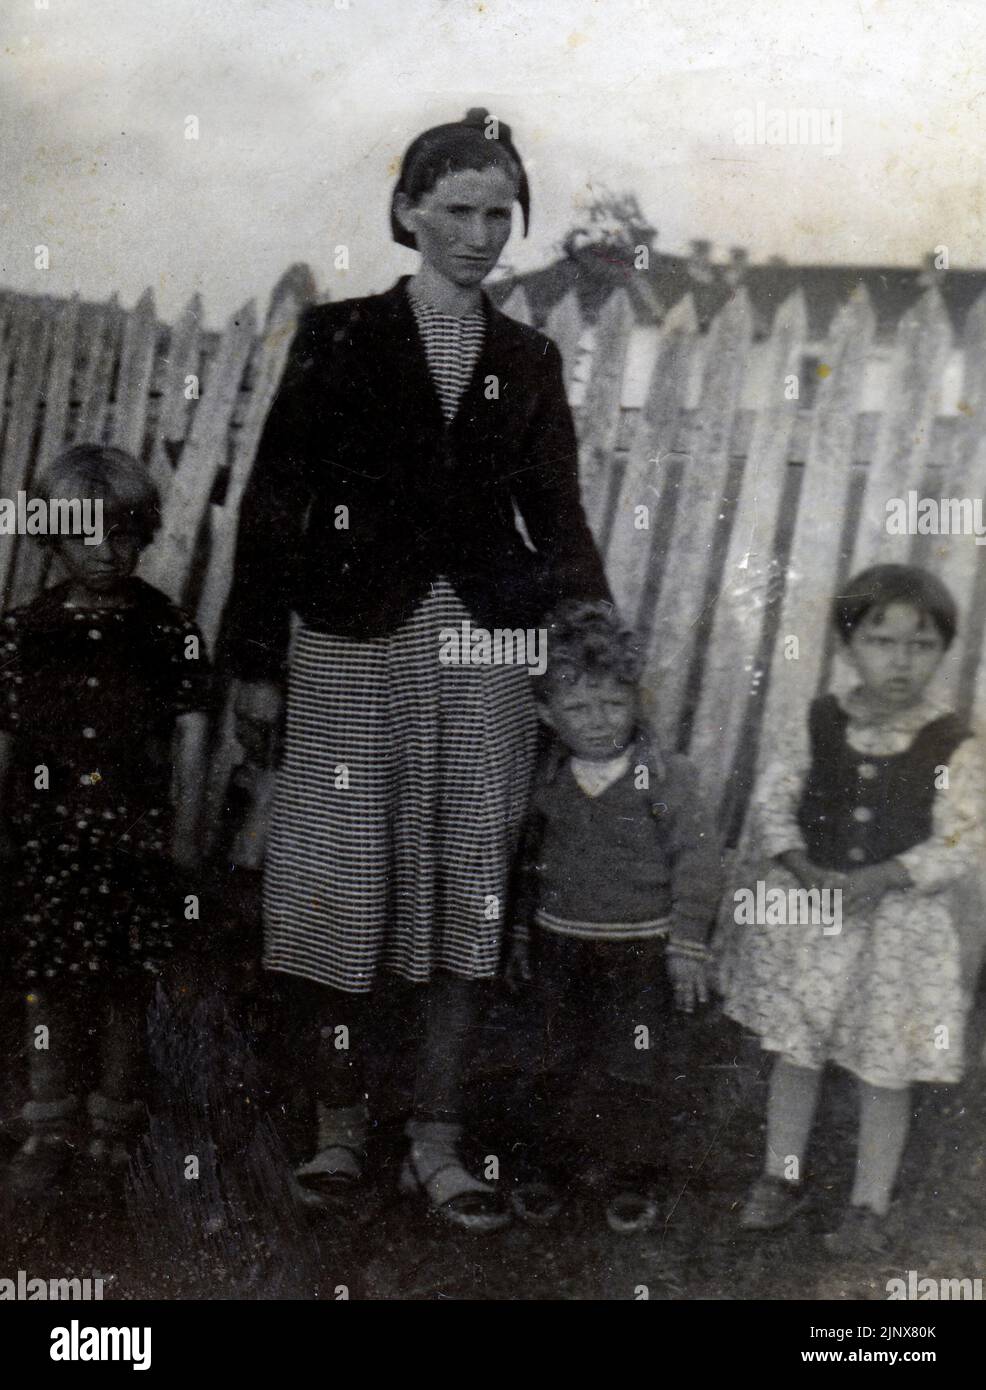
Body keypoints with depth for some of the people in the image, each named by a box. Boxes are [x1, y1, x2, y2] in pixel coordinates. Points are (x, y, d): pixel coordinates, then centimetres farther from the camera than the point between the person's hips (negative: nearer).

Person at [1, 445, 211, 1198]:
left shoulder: (170, 630, -1)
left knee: (127, 985, 9)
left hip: (135, 836, 0)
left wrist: (185, 827, -2)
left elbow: (189, 735, 2)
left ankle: (115, 1120, 25)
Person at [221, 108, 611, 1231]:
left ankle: (436, 1142, 14)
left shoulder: (528, 361, 12)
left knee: (470, 894, 2)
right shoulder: (340, 338, 3)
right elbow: (274, 501, 2)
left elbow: (557, 518, 14)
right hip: (355, 643, -2)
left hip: (485, 651, 2)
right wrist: (256, 663, -2)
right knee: (343, 886, 2)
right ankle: (339, 1127, 19)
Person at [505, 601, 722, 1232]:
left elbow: (697, 859, -11)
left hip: (642, 949, -3)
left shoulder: (666, 777, -13)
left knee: (632, 1068, 4)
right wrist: (522, 934, 16)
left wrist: (688, 942, -14)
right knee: (562, 1062, 15)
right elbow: (530, 859, 12)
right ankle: (554, 1164, 31)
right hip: (561, 943, 4)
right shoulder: (549, 782, 0)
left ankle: (632, 1176, 23)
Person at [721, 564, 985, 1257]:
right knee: (795, 1052, 15)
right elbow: (773, 800, -2)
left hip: (899, 920, -2)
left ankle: (870, 1206, 26)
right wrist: (805, 871, -19)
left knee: (885, 1071, 8)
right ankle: (782, 1178, 35)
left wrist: (876, 880, -24)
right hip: (806, 912, 2)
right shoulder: (819, 724, -4)